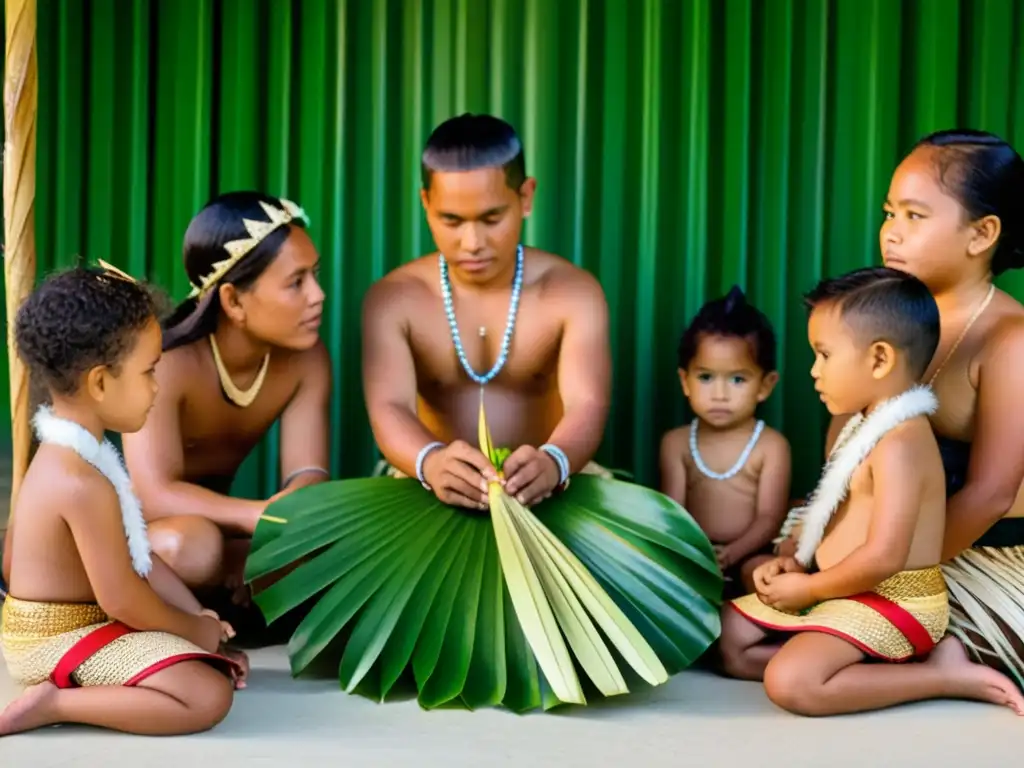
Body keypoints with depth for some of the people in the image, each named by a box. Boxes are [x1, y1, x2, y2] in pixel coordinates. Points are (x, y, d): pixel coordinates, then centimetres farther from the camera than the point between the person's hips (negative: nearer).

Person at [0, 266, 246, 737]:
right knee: (209, 695, -22)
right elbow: (122, 600, -23)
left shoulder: (67, 454, 6)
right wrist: (194, 629, -6)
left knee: (212, 659, 16)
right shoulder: (83, 484, -28)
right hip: (59, 640, -10)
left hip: (73, 623, 10)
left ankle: (63, 690, 7)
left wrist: (200, 619, 5)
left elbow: (137, 558, 10)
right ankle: (54, 703, -14)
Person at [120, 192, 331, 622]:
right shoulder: (167, 361, -28)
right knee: (190, 544, -39)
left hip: (213, 520, 5)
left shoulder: (307, 360, -12)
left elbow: (308, 476, -18)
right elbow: (156, 496, -37)